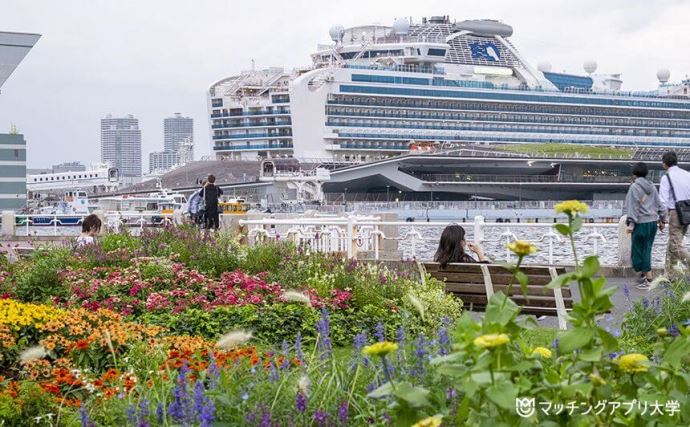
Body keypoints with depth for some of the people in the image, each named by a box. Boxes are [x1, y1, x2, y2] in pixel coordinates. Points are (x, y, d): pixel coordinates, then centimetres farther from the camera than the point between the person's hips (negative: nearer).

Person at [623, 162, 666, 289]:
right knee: (647, 249, 14)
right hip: (653, 222, 7)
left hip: (641, 223, -7)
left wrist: (631, 223, -16)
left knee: (638, 250, 0)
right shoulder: (652, 186, 10)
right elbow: (659, 204, 15)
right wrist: (662, 220, 23)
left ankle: (643, 275, -3)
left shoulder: (634, 187, -9)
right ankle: (647, 275, 16)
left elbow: (633, 206, -15)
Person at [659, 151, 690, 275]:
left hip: (675, 213, -7)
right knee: (671, 246, 15)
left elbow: (663, 200, -12)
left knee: (676, 246, -6)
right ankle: (669, 274, 17)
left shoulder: (666, 177, -9)